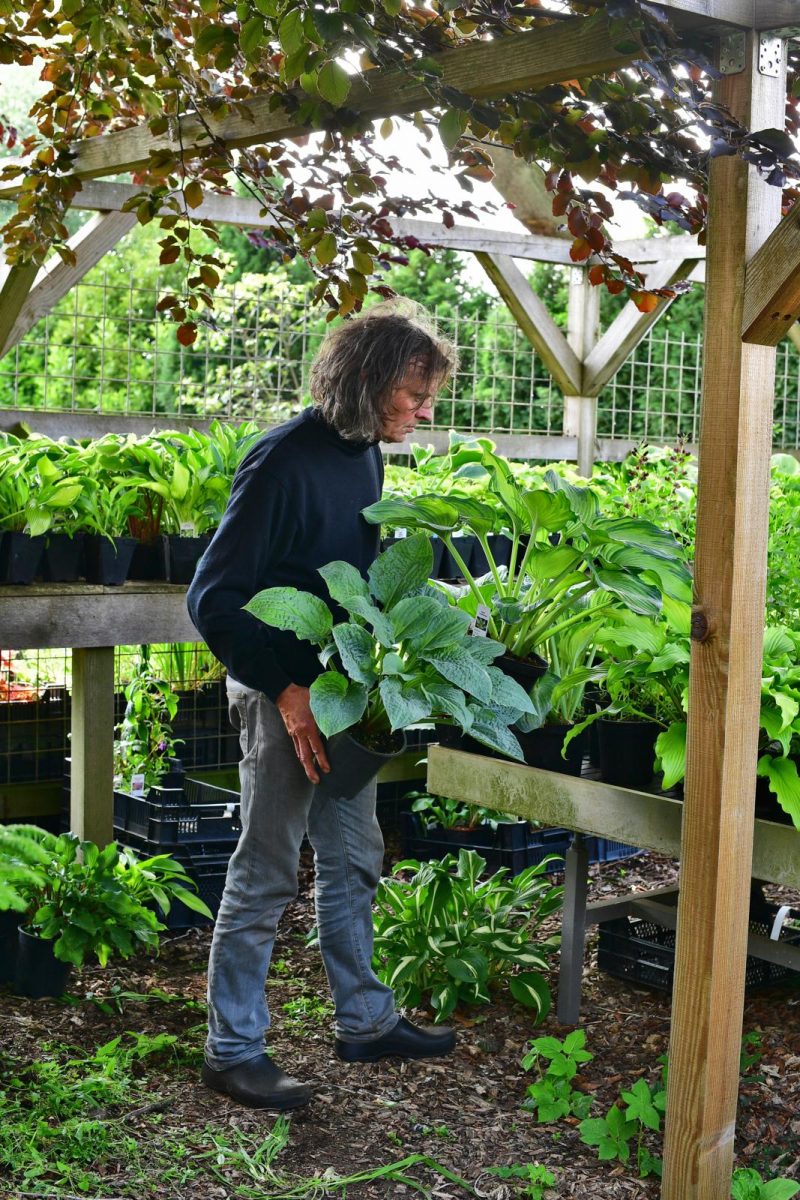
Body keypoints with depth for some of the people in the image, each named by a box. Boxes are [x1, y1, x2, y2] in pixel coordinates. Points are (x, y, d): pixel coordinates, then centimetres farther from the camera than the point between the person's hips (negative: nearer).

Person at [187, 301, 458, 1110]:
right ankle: (232, 1051, 16)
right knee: (265, 876, 2)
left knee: (353, 861, 18)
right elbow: (212, 598, -21)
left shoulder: (366, 454, 4)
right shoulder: (285, 462, -21)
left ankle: (365, 1021, 33)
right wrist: (287, 693, -24)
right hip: (281, 696, -8)